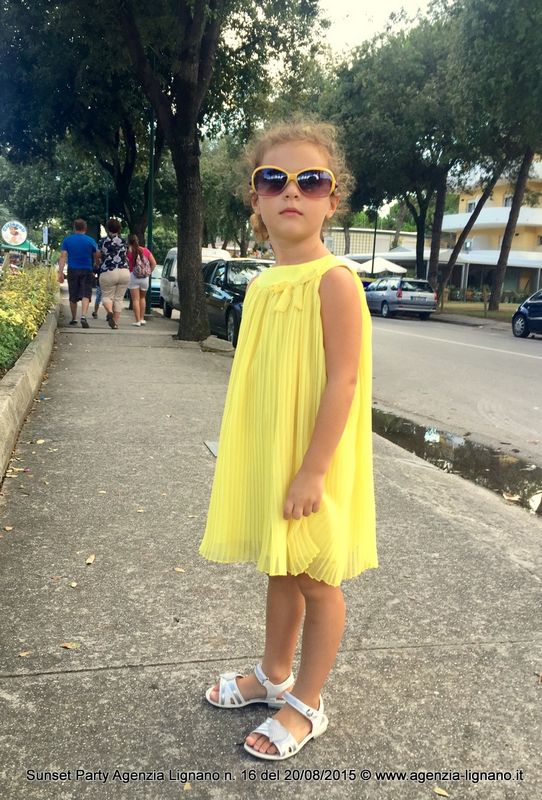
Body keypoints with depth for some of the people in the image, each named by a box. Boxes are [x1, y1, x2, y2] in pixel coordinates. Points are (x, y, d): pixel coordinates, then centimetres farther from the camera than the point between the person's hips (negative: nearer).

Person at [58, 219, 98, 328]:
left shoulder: (67, 240, 2)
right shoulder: (91, 241, 1)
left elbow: (63, 257, -4)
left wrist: (60, 272, -5)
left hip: (72, 271, 2)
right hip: (87, 271, -2)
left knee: (73, 297, 12)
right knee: (86, 295, -7)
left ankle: (73, 319, 24)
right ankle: (83, 316, -27)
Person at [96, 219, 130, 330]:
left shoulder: (102, 241, 0)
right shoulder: (123, 241, 7)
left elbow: (97, 256, 7)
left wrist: (98, 264, 27)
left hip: (108, 273, -2)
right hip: (124, 272, 2)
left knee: (106, 296, 8)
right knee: (119, 298, 8)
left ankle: (110, 311, -22)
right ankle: (116, 322, 6)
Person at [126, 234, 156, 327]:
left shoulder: (129, 252, -7)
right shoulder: (145, 250, 4)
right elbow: (154, 263, 4)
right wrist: (149, 272, 11)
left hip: (133, 276, -4)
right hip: (145, 277, 4)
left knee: (135, 299, 0)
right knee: (142, 298, 19)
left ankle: (138, 321, -3)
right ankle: (142, 319, 21)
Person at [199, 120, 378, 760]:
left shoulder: (334, 280, -17)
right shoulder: (261, 285, 6)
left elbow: (343, 382, -21)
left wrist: (312, 470, -22)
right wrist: (247, 461, 17)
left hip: (312, 466, -7)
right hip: (265, 459, 7)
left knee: (316, 580, 10)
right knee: (280, 570, 21)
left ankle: (306, 706, 28)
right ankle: (273, 676, 42)